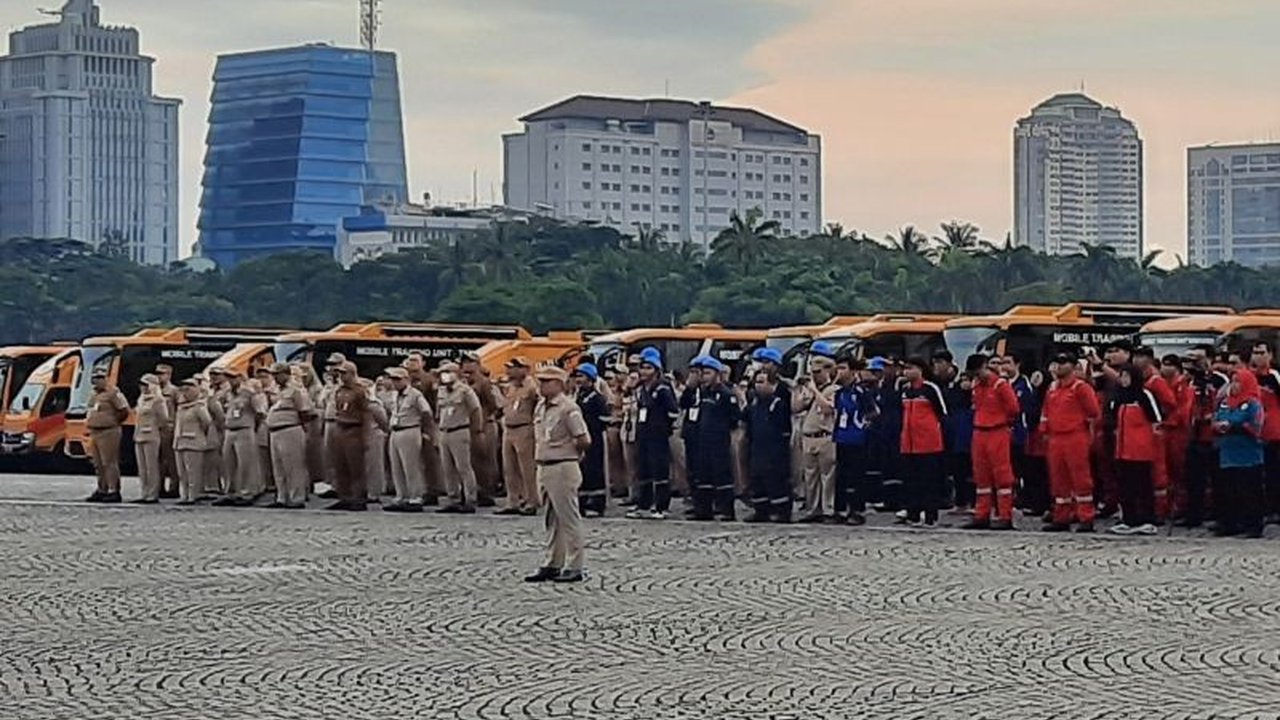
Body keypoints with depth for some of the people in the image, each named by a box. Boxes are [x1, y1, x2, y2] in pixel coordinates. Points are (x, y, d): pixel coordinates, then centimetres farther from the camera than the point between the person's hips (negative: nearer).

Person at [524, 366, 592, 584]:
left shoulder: (567, 408, -14)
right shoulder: (541, 408, 11)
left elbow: (584, 441, -15)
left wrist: (569, 454, -1)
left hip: (563, 469, -9)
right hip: (544, 467, 9)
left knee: (569, 519, -3)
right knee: (551, 521, 14)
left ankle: (574, 568, 1)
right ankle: (552, 565, 21)